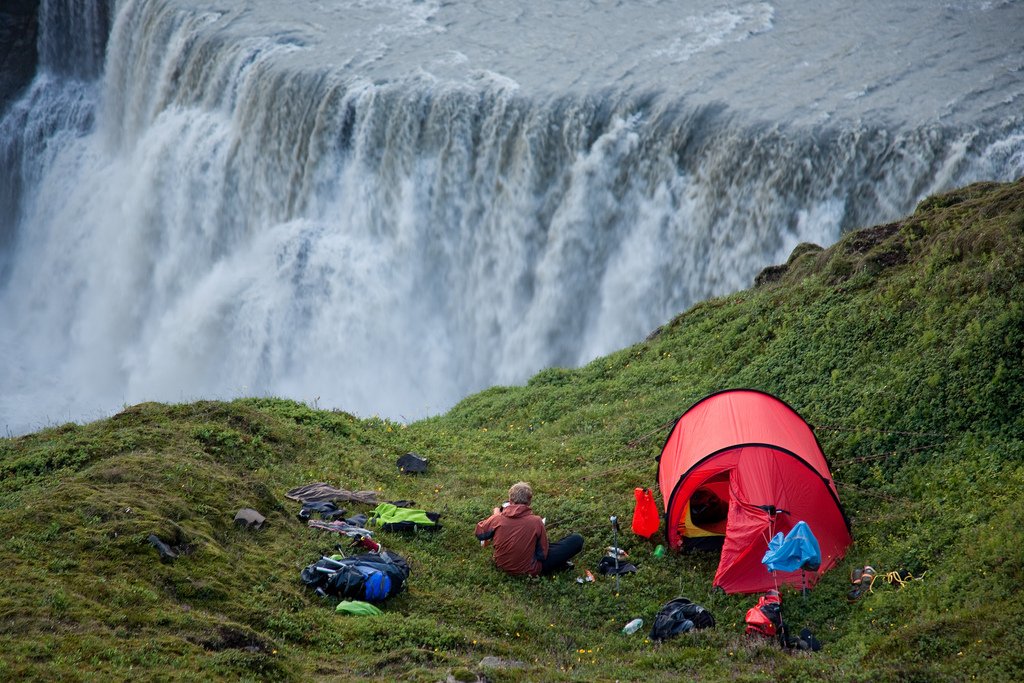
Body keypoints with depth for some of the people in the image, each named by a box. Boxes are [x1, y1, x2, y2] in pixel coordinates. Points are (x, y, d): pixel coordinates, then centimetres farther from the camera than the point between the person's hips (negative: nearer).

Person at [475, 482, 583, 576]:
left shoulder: (496, 519, -17)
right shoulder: (536, 522, -24)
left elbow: (479, 533, 3)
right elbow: (543, 554, -14)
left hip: (502, 565, 5)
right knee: (577, 540, -5)